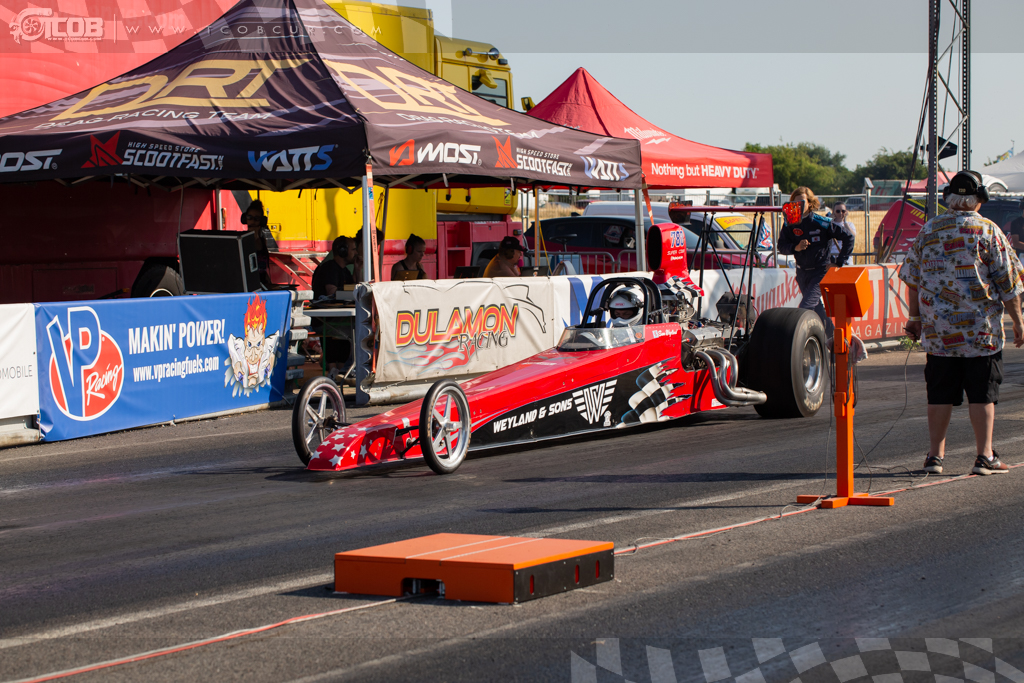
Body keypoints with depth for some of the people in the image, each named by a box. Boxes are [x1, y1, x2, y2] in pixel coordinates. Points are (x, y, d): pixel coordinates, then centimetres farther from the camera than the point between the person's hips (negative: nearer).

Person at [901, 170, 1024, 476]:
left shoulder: (928, 230, 6)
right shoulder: (988, 231, -5)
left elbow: (912, 279, 12)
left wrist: (915, 317, 22)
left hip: (937, 330, 3)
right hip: (981, 330, -3)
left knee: (940, 394, 9)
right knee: (982, 393, 2)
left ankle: (935, 454, 10)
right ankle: (985, 456, 2)